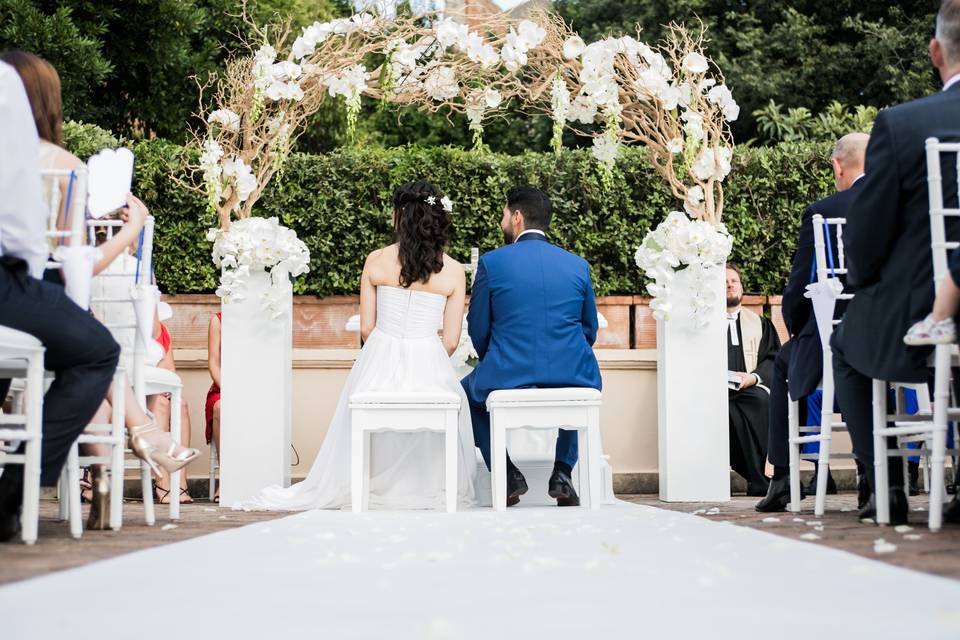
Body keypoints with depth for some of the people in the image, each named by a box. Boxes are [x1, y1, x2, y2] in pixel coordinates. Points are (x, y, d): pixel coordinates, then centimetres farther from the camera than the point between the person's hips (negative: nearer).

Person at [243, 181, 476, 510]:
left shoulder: (375, 261, -1)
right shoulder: (454, 272, -2)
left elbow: (366, 328, 2)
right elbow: (451, 340, -1)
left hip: (379, 361, 1)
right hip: (429, 362, -1)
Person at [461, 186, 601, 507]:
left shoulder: (492, 262, -2)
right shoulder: (578, 264, 6)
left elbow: (478, 330, 3)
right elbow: (590, 330, 14)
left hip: (509, 378, -2)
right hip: (572, 378, 2)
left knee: (471, 387, 32)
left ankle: (507, 473, 20)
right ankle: (563, 472, 23)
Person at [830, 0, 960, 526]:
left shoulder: (899, 124, -13)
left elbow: (864, 240, -9)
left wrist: (864, 288, 14)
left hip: (914, 325, -3)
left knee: (847, 344, 31)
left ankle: (886, 486, 24)